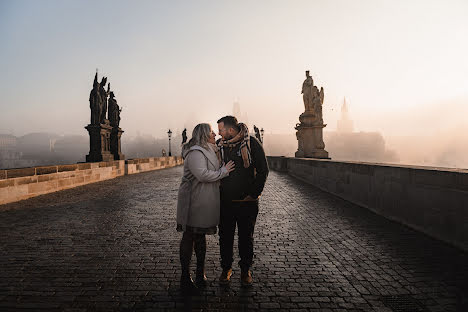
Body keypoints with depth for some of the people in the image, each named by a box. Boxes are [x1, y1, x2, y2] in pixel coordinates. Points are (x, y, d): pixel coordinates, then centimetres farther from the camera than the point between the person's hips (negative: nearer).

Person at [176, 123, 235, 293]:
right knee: (189, 237, 0)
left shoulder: (208, 151, 17)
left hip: (206, 203, 10)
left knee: (200, 235, 16)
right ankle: (185, 278, 11)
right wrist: (223, 171, -16)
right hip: (194, 202, -9)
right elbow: (202, 175, -26)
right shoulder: (195, 153, -16)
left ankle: (200, 273, 29)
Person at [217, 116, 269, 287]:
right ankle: (226, 268, 28)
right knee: (225, 236, 11)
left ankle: (245, 269, 27)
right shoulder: (220, 145, 4)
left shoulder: (252, 143, -8)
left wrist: (253, 194, -9)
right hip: (225, 201, 3)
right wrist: (218, 192, 8)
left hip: (247, 202, -3)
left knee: (246, 237, 10)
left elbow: (263, 171, -6)